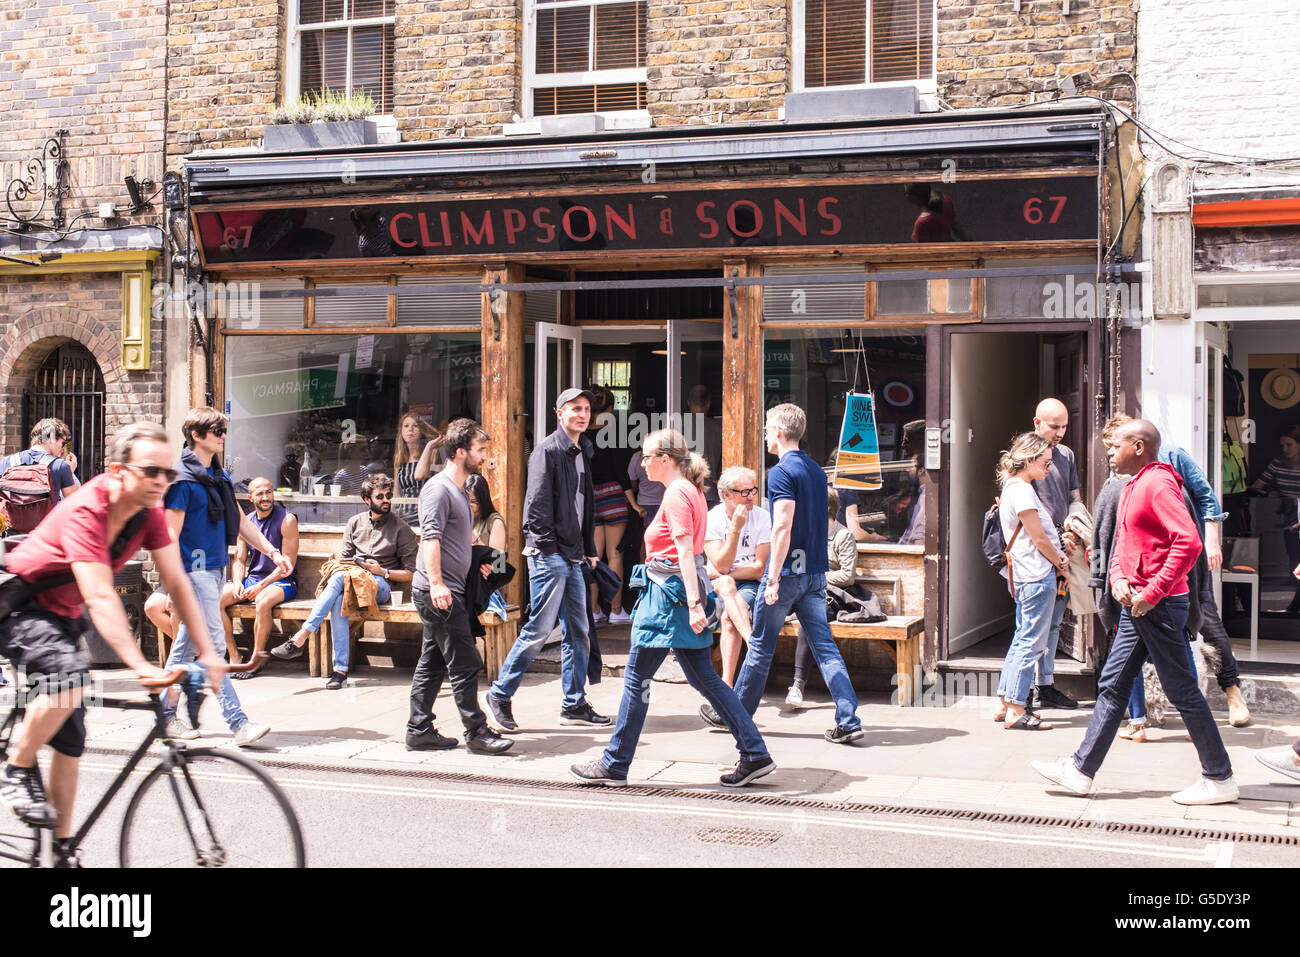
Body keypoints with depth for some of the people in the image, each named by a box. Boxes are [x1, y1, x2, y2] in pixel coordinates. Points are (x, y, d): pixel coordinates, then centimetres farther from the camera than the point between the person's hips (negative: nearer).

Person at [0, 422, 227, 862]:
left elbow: (177, 583, -8)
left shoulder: (148, 513, -9)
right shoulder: (84, 512, -32)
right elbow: (100, 599, -39)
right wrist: (140, 665, -46)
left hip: (62, 616, 8)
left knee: (71, 741, 6)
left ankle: (62, 848, 17)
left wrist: (208, 653, -15)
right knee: (71, 673, -35)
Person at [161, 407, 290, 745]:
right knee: (213, 644, -8)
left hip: (215, 568, 8)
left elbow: (240, 520, 20)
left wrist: (273, 551, 13)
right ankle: (238, 723, -10)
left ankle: (166, 715, 22)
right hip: (195, 569, -8)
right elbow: (170, 534, -14)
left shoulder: (220, 475, 14)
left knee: (186, 643, 14)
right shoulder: (183, 479, -11)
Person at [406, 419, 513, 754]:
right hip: (440, 592, -10)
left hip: (448, 591, 10)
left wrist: (477, 562, 20)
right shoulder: (439, 488, -12)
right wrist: (436, 583, -29)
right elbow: (430, 537, -21)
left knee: (432, 664, 12)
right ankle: (477, 733, -1)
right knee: (465, 664, -6)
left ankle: (419, 731, 17)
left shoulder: (460, 490, 20)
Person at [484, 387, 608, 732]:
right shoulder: (548, 450, -9)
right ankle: (500, 694, 6)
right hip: (549, 555, -8)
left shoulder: (582, 453, 16)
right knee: (541, 628, -7)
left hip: (573, 557, 8)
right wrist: (547, 547, -18)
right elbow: (537, 503, -15)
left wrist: (590, 549, 18)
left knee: (578, 632, 9)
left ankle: (574, 704, 17)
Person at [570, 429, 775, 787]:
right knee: (704, 678, 10)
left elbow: (685, 550, -21)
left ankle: (614, 765, 8)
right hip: (685, 591, 10)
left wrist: (693, 604, -26)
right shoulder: (691, 490, 16)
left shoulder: (676, 493, -13)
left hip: (669, 593, -10)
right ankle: (755, 755, 8)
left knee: (636, 680, -1)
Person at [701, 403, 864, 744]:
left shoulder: (782, 472, -13)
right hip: (815, 572, 7)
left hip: (788, 571, -7)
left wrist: (773, 578, -21)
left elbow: (783, 528, -21)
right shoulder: (816, 470, 12)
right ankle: (849, 721, -2)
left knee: (761, 645, 6)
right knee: (824, 646, 5)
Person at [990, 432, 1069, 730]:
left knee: (1022, 639, 14)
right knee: (1031, 643, -7)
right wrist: (1059, 562, 1)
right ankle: (1016, 711, -5)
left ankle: (1005, 703, 18)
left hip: (1025, 578, 10)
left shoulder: (1014, 487, 17)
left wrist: (1058, 556, 5)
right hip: (1037, 575, -10)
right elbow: (1039, 538, -14)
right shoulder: (1021, 490, -15)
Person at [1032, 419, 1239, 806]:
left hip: (1160, 605, -10)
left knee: (1182, 690, -2)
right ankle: (1081, 770, 13)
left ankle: (1220, 779, 9)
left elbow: (1188, 543, -25)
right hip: (1136, 605, 10)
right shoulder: (1132, 488, 17)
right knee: (1112, 684, 9)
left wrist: (1152, 594, -22)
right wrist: (1118, 578, 2)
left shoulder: (1158, 483, -15)